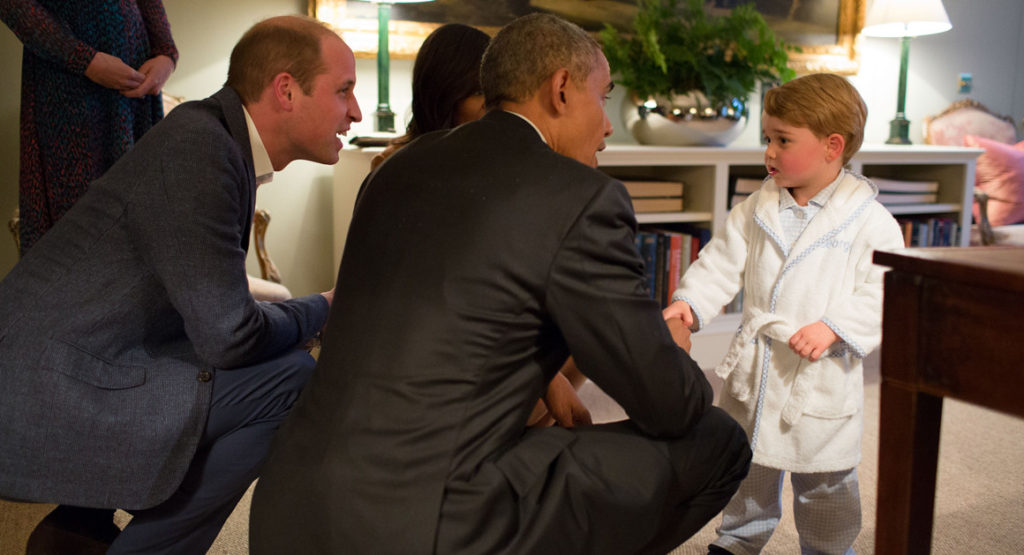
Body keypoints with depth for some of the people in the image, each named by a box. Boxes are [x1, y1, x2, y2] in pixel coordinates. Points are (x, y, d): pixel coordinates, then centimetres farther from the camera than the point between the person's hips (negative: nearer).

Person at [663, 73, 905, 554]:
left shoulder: (870, 222, -11)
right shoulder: (756, 209, 2)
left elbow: (882, 295, -14)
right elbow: (723, 262, 1)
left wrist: (833, 328, -26)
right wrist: (689, 301, -15)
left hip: (822, 378, -4)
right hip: (753, 369, 4)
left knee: (824, 485, 12)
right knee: (745, 469, 20)